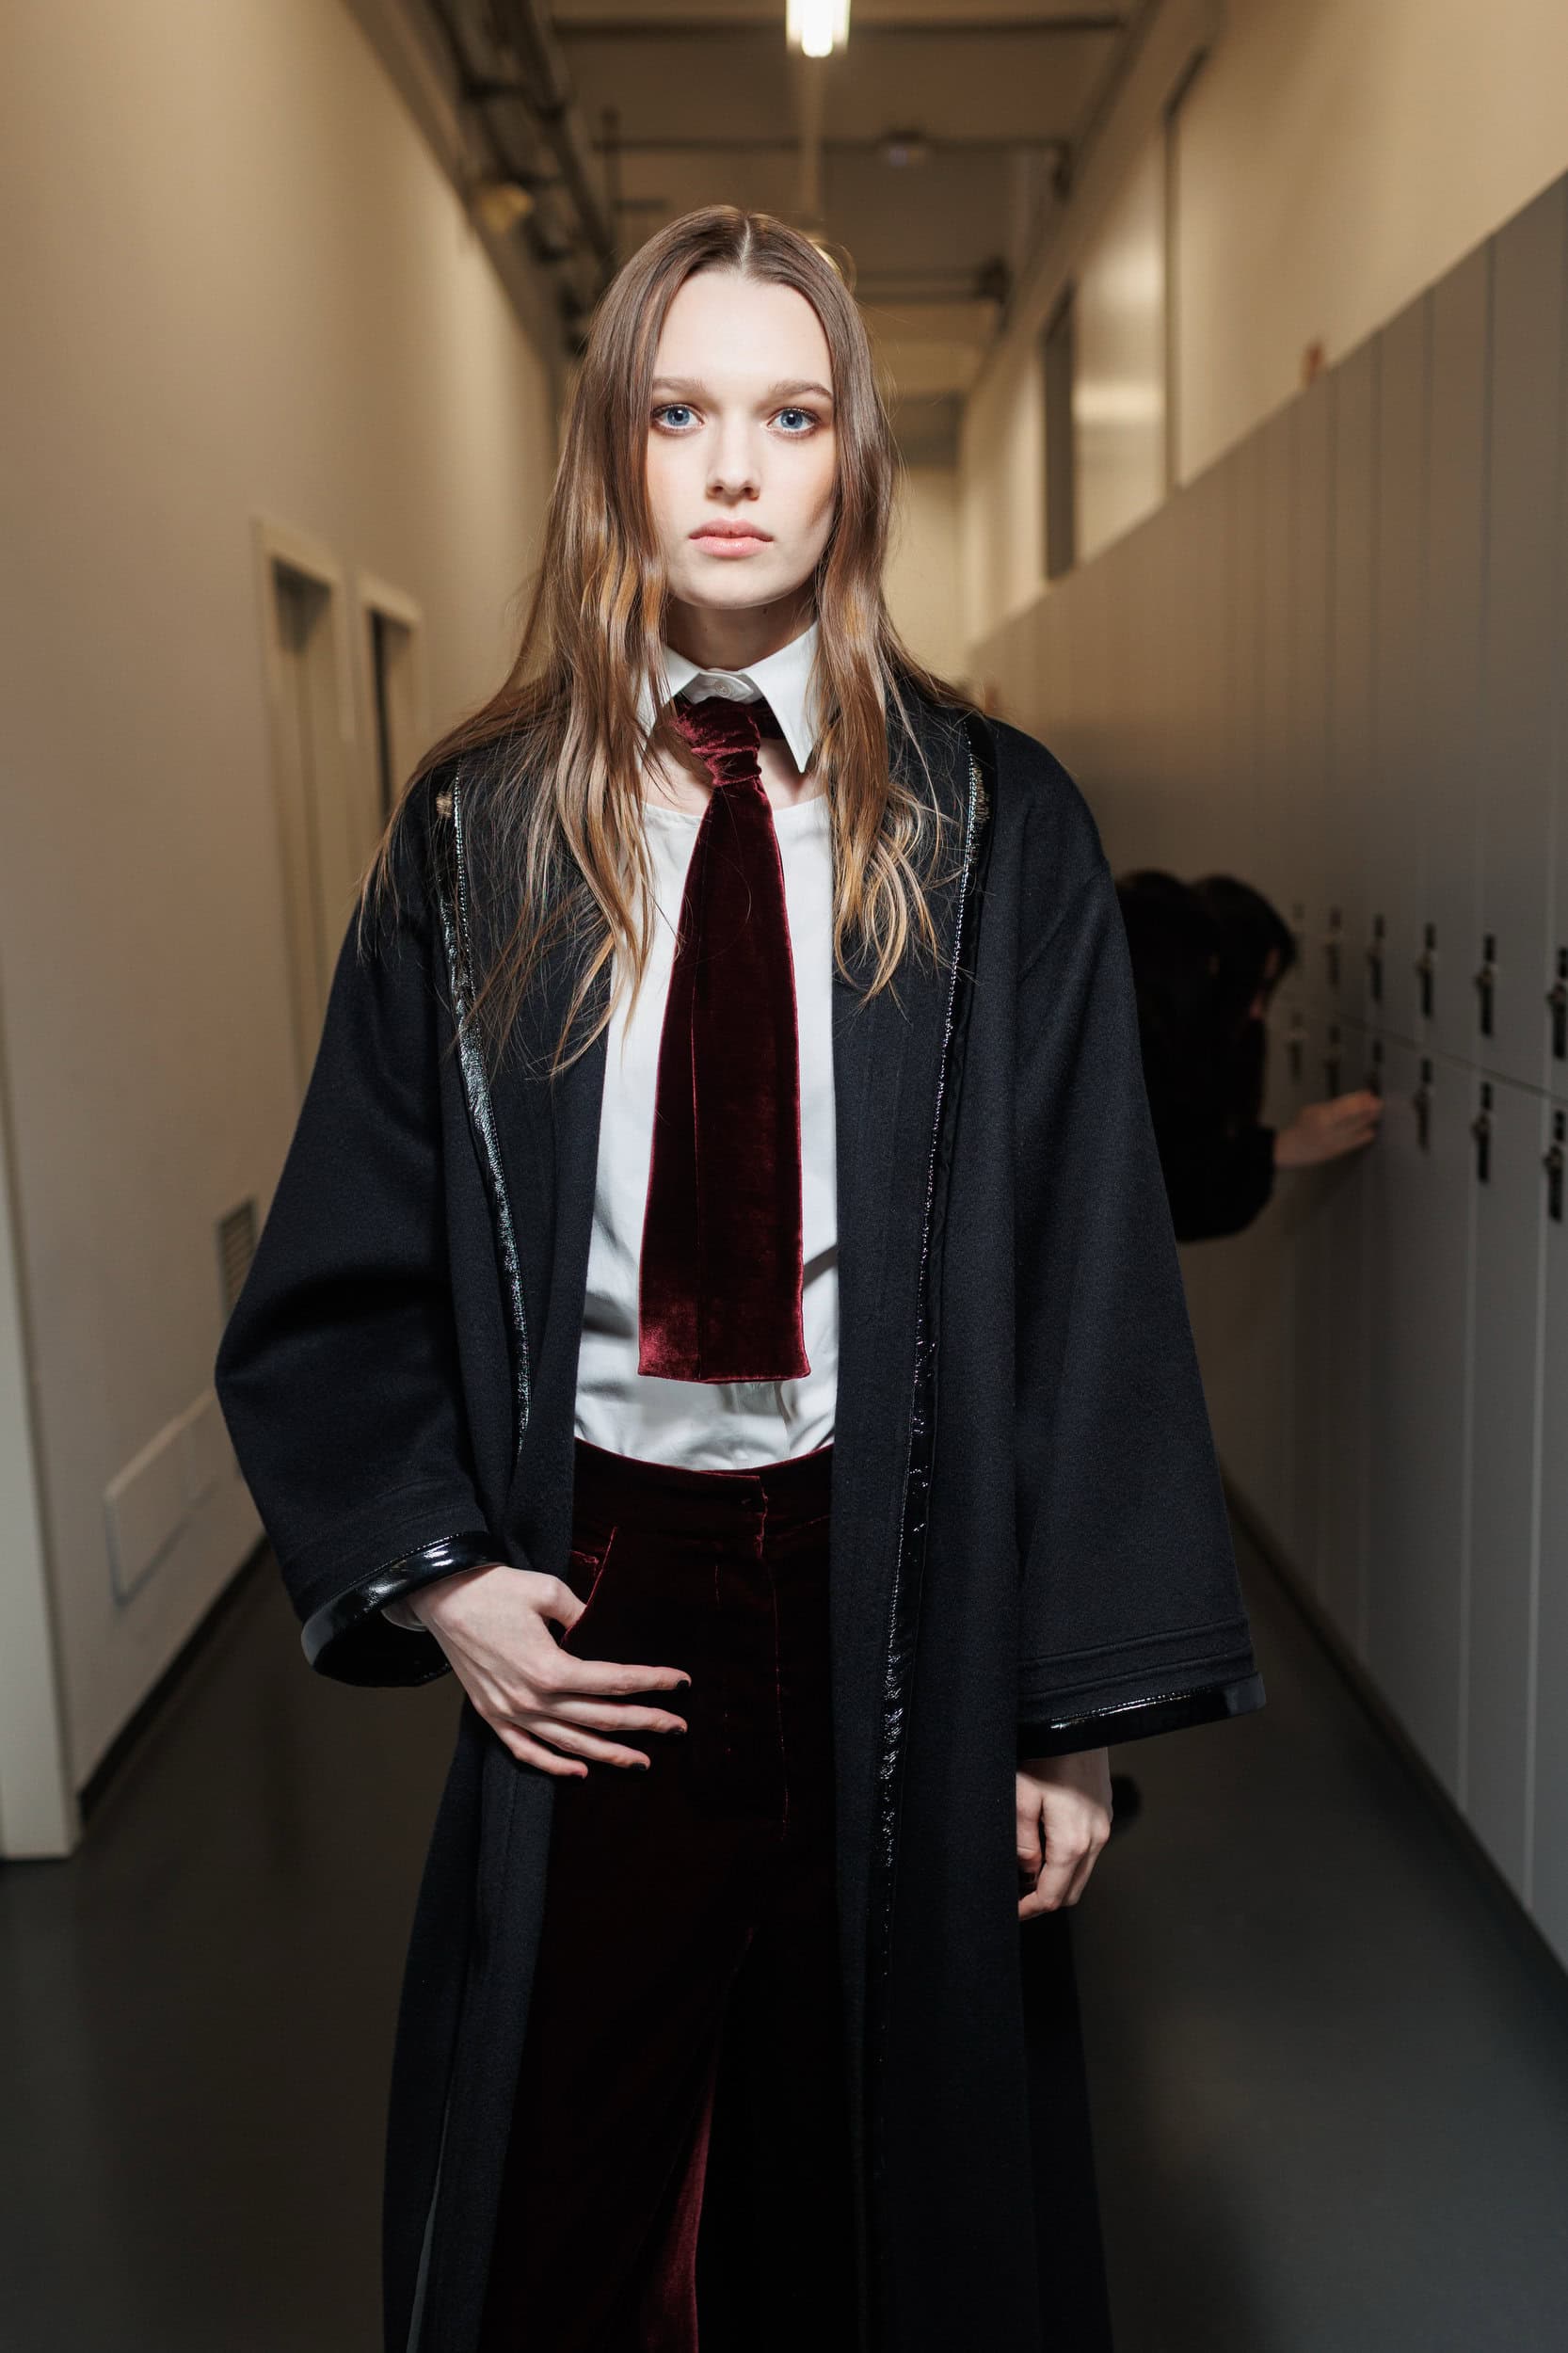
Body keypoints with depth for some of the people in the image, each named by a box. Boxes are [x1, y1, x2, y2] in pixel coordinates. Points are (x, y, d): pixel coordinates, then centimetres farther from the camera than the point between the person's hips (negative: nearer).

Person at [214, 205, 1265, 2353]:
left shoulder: (994, 834, -3)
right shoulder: (479, 836, 1)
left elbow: (1089, 1270, -4)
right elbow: (344, 1263, 4)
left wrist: (1085, 1702, -6)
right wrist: (430, 1572, -7)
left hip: (897, 1605, 0)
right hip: (577, 1613, 1)